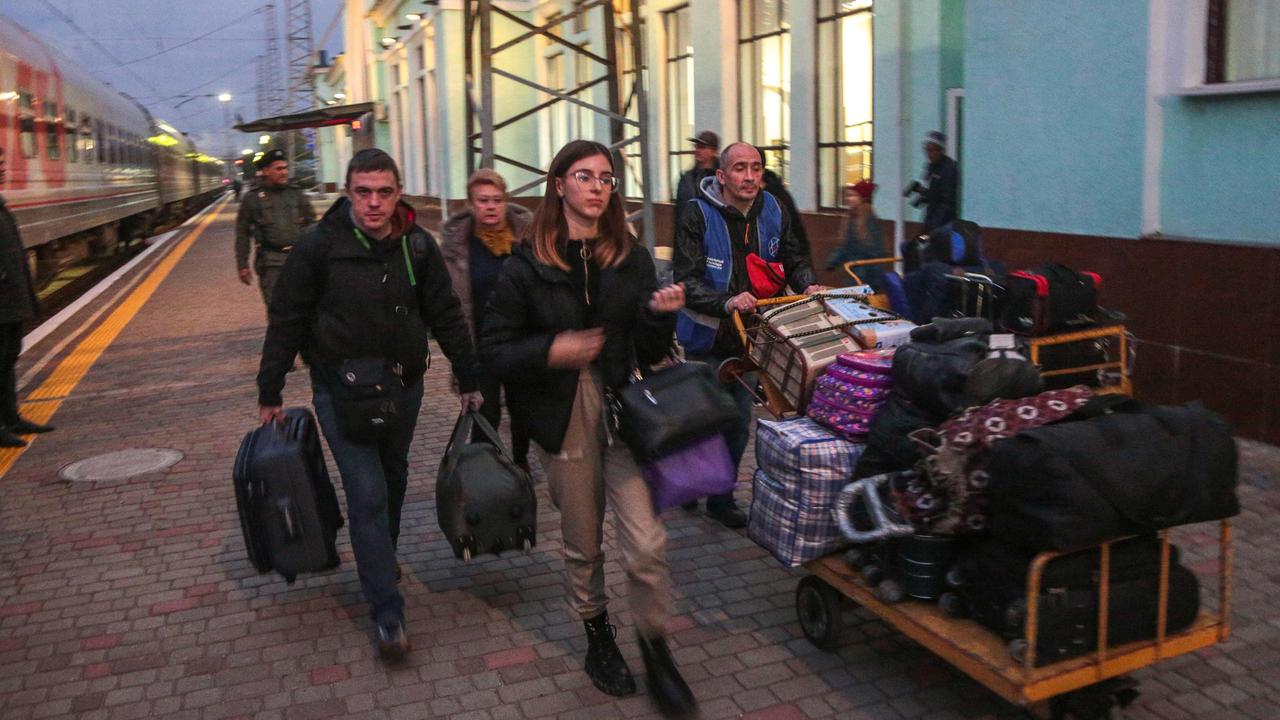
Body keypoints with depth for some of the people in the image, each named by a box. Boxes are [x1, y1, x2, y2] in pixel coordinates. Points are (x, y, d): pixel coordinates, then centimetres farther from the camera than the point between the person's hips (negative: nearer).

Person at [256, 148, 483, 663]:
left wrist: (468, 381, 6)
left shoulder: (417, 245, -3)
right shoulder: (319, 245, -13)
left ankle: (381, 558, 45)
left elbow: (446, 316, 5)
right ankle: (387, 615, 0)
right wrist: (269, 394, -3)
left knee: (393, 481, 19)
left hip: (403, 385, 4)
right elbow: (285, 321, -6)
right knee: (367, 494, -8)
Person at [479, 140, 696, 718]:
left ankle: (656, 655, 17)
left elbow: (650, 352, 4)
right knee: (583, 546, 15)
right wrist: (550, 351, -21)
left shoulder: (632, 259, 2)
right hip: (564, 424, -1)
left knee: (646, 545, -6)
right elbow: (493, 351, -5)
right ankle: (597, 638, 40)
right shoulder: (527, 267, -5)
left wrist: (661, 315, -16)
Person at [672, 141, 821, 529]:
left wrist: (807, 285, -10)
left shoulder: (772, 212, -1)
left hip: (749, 337, 5)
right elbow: (688, 281, -25)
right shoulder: (698, 217, -17)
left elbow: (795, 258, 11)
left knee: (739, 423, 12)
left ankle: (721, 497, 30)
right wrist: (727, 302, -41)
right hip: (708, 339, -5)